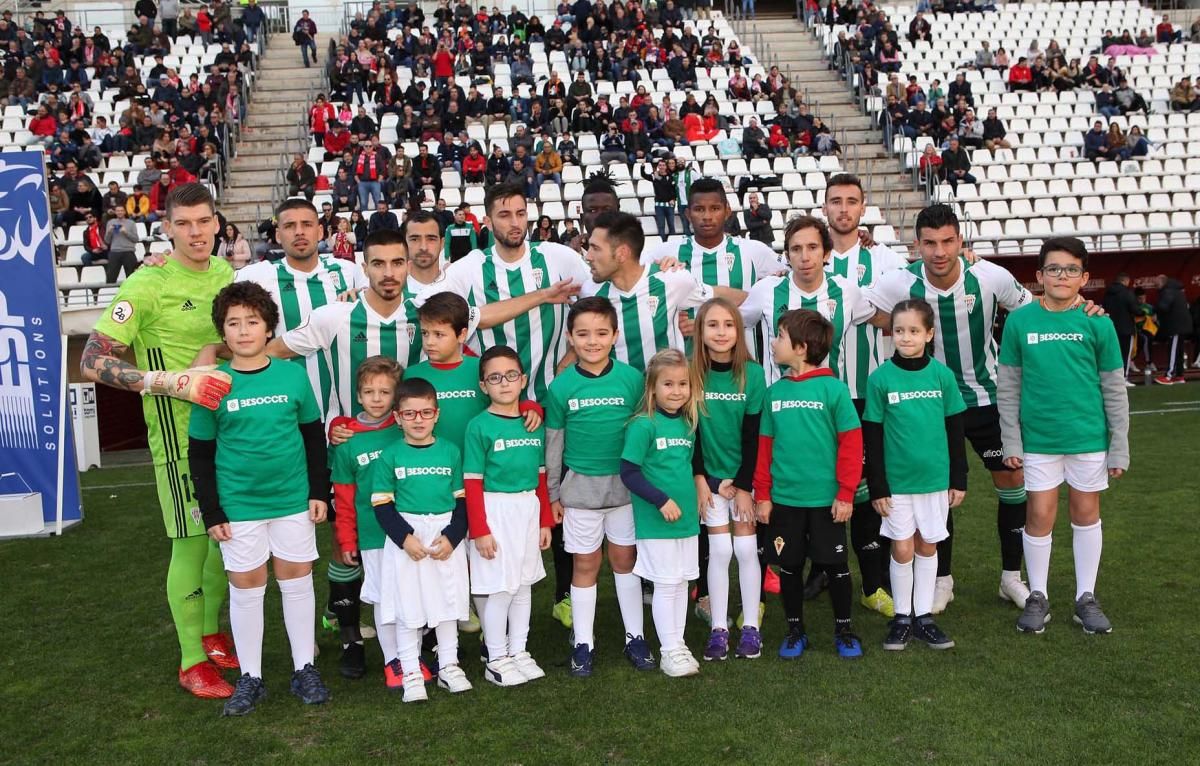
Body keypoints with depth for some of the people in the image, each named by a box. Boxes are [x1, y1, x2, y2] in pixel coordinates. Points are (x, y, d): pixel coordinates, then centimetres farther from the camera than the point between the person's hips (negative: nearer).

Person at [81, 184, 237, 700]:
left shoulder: (228, 274, 4)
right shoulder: (147, 285, -15)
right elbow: (92, 363, -17)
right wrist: (169, 381, -26)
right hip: (181, 434, -6)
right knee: (191, 542, 1)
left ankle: (211, 635, 36)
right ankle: (192, 661, 18)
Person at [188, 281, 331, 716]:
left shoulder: (293, 375, -2)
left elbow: (314, 435, 6)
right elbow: (200, 453, 0)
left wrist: (319, 491, 3)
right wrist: (211, 512, -3)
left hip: (294, 499, 1)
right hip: (238, 505, -1)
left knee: (297, 580, 10)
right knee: (246, 586, 8)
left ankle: (304, 669, 24)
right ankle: (250, 677, 22)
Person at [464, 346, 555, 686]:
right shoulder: (479, 426, -10)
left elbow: (541, 476, 12)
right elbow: (472, 483, -11)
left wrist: (546, 521, 12)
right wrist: (479, 530, -14)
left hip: (529, 510, 6)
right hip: (494, 511, -5)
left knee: (524, 584, 14)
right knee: (499, 588, -1)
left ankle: (519, 651, 28)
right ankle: (496, 660, 14)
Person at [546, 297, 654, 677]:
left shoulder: (632, 378, -7)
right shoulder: (561, 386, -5)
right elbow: (553, 444, 3)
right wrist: (553, 495, 6)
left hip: (625, 483, 0)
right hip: (580, 486, 0)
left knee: (626, 559, 12)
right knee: (585, 564, 9)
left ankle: (635, 636, 26)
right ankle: (583, 643, 22)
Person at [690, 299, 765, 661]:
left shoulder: (753, 374, -9)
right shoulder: (692, 374, -7)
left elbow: (753, 436, -8)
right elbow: (689, 430, -2)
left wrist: (743, 485, -9)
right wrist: (699, 478, -7)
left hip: (745, 476, 0)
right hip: (710, 476, 0)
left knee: (746, 549, 2)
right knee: (719, 551, 2)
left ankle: (751, 627, 14)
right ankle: (718, 629, 11)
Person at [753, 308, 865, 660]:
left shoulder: (833, 388, -9)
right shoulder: (774, 391, 3)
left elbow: (851, 443, -8)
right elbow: (765, 445, 6)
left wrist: (846, 494, -9)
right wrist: (762, 495, 4)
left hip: (826, 499, -3)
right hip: (783, 499, 4)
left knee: (835, 565, 9)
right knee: (789, 566, 12)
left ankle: (844, 630, 27)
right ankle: (795, 630, 28)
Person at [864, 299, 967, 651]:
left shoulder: (942, 375, -3)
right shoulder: (880, 378, -7)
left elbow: (955, 430, 5)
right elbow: (872, 437, -4)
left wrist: (959, 479, 5)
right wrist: (877, 487, -5)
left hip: (936, 478, 2)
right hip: (895, 480, -1)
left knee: (927, 546, 11)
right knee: (902, 549, 5)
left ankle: (924, 616, 23)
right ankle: (902, 617, 20)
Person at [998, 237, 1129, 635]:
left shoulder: (1098, 323, -4)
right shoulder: (1020, 320, -4)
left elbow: (1114, 390, 1)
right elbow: (1008, 386, 1)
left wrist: (1120, 448, 0)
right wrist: (1011, 441, -1)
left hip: (1089, 437, 1)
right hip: (1039, 438, 0)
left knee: (1086, 514, 12)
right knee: (1040, 516, 5)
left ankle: (1086, 598, 26)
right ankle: (1037, 597, 21)